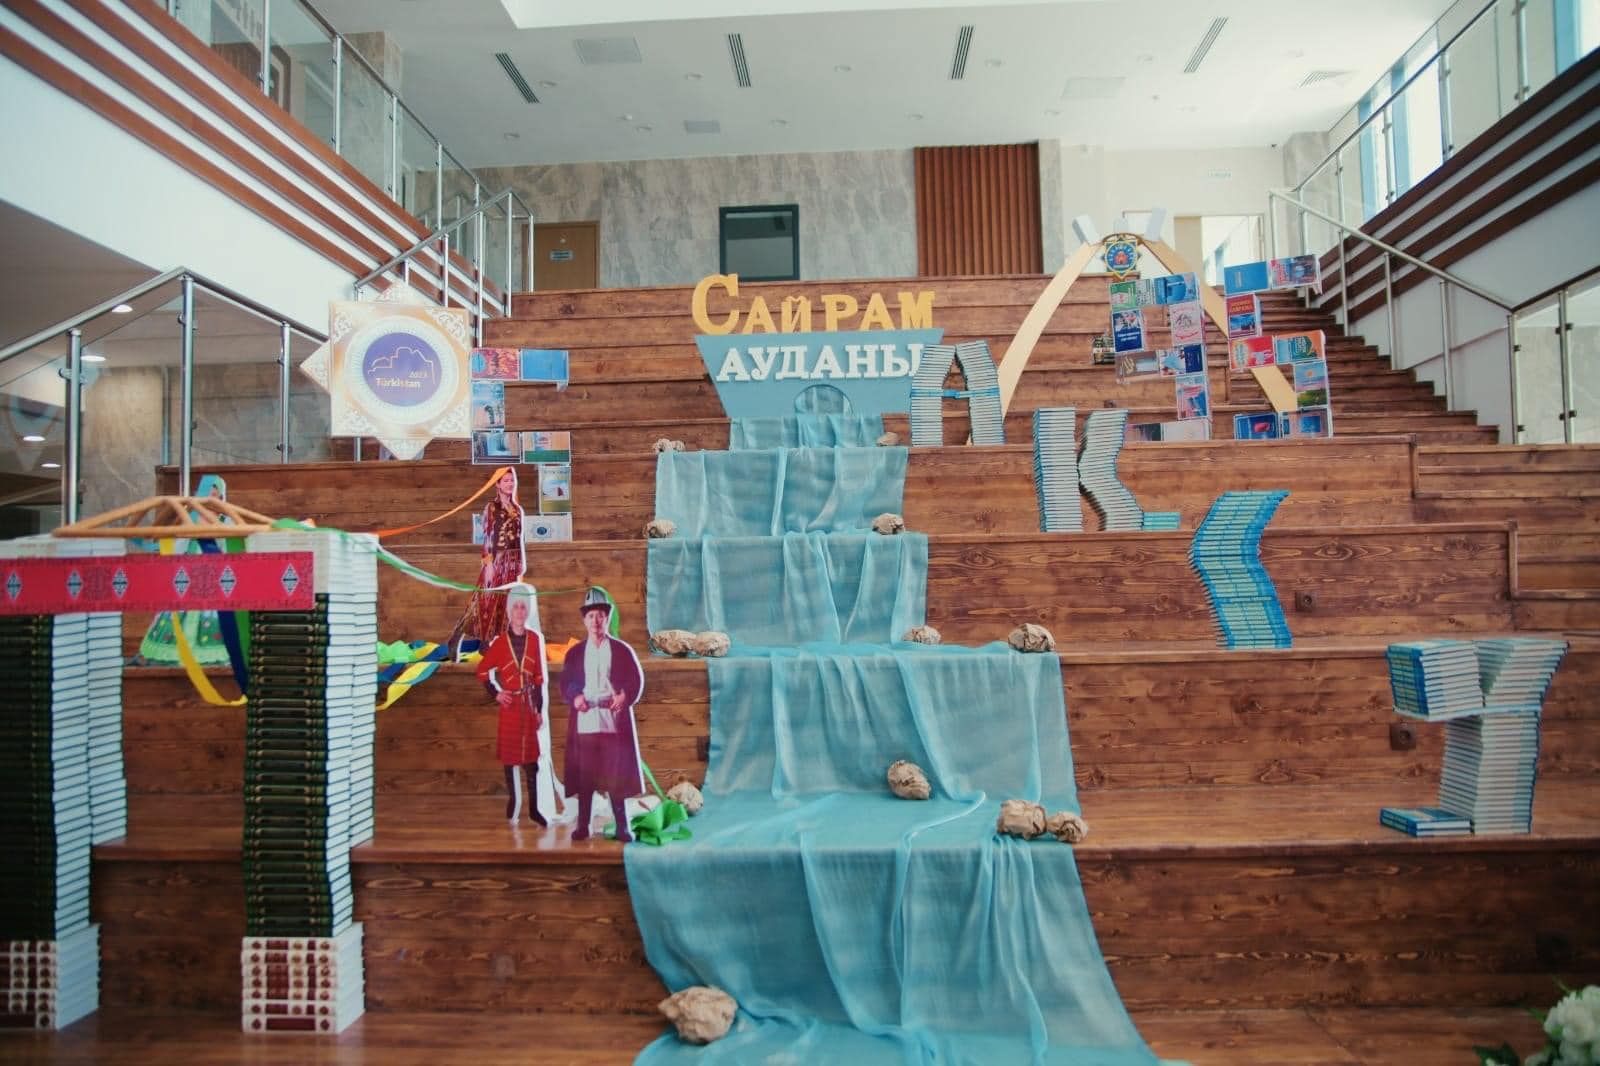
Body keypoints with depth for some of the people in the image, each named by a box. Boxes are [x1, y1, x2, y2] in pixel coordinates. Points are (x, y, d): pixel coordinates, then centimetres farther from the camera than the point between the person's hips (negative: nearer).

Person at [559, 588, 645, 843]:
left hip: (614, 722, -1)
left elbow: (637, 681, 2)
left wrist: (625, 696, -17)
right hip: (583, 723, 2)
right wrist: (575, 697, -14)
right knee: (583, 776, 5)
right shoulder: (574, 653, 12)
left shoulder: (622, 650, 7)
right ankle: (582, 826, 15)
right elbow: (565, 684, 7)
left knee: (616, 775, 1)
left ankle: (622, 827, 9)